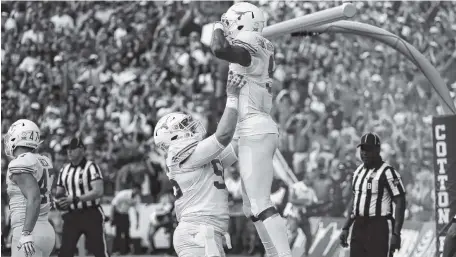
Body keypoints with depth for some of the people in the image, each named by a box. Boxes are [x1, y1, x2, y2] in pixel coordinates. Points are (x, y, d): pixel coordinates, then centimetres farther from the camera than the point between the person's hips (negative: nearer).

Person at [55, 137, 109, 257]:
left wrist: (74, 199, -25)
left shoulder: (90, 167, -9)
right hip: (72, 216, 6)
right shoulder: (64, 170, 12)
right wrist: (59, 200, -5)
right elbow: (59, 192, 20)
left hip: (91, 215, -6)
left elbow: (98, 192, -20)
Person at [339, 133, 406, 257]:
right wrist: (345, 228, 18)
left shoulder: (387, 172, -11)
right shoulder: (359, 171, 14)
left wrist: (396, 234, -20)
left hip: (378, 228, -7)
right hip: (358, 227, 7)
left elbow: (400, 202, -14)